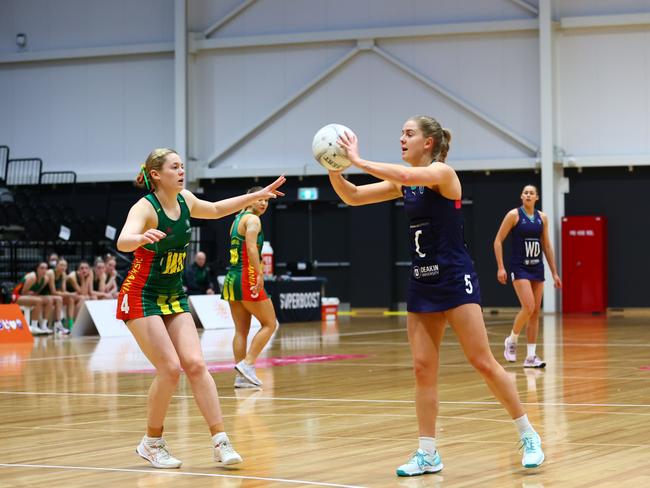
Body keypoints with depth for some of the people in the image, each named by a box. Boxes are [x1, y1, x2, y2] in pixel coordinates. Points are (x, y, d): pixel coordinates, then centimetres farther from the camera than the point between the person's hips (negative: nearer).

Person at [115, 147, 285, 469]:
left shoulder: (185, 200, 1)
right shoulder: (145, 207, -20)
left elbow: (216, 210, 24)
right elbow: (123, 242, -40)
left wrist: (257, 196, 20)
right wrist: (142, 238, -63)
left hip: (174, 296, 6)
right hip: (141, 297, -6)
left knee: (195, 365, -8)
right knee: (170, 369, -16)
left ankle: (220, 442, -10)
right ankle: (152, 443, 3)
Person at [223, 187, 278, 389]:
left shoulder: (237, 219, 19)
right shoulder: (252, 219, -7)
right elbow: (251, 248, -21)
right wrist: (259, 274, -27)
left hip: (232, 279, 9)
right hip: (247, 278, -9)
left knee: (241, 330, 8)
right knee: (269, 324, 1)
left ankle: (241, 376, 6)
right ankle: (247, 364, -9)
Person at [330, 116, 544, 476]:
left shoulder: (441, 172, -11)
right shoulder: (404, 183, 10)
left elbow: (405, 175, -32)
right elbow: (352, 197, 9)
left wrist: (358, 161, -27)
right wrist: (334, 170, -9)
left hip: (454, 280, -7)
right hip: (421, 283, 7)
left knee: (482, 362, -7)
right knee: (423, 369, 3)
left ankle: (528, 435, 6)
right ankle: (428, 454, 8)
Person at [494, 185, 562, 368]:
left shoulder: (542, 217, 7)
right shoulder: (514, 215, -6)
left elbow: (547, 245, 14)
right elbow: (498, 241, -5)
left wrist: (554, 273, 11)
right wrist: (500, 267, -12)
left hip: (537, 267, 5)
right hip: (519, 267, -5)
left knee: (536, 312, 3)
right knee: (528, 307, -19)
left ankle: (531, 356, 8)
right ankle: (511, 340, 6)